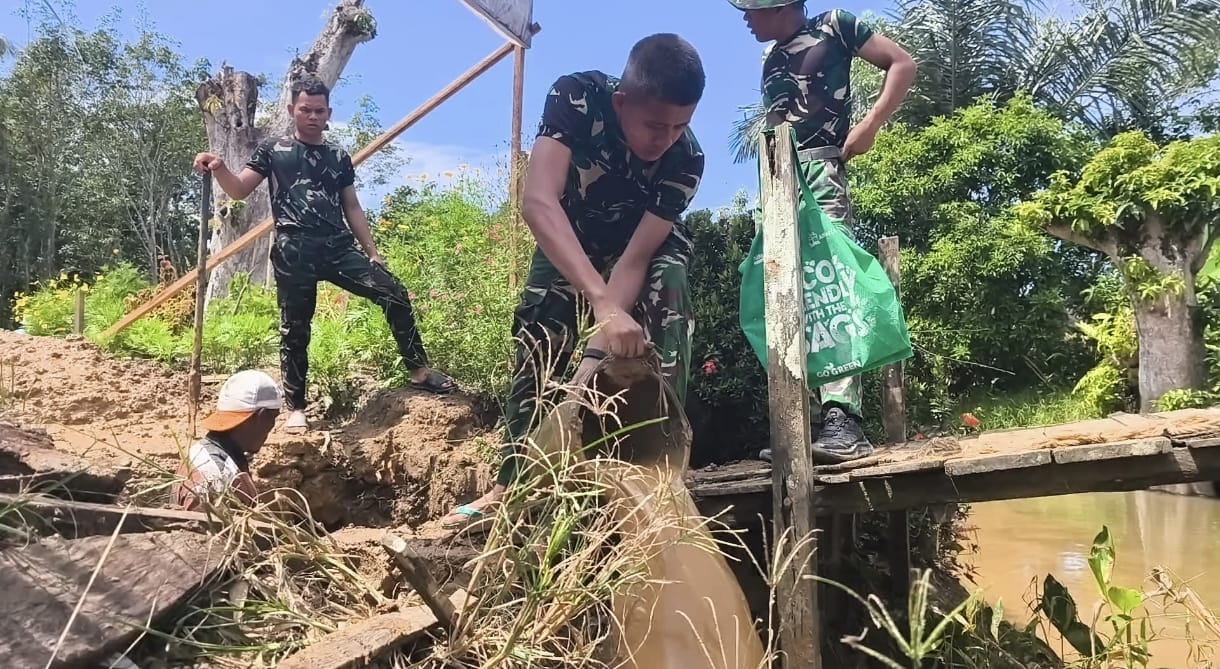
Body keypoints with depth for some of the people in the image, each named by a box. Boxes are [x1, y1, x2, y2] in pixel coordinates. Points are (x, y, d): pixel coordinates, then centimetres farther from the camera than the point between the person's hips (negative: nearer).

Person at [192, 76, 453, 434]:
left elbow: (352, 208, 20)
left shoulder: (339, 157, 19)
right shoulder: (274, 148, 10)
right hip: (294, 251, -3)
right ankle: (295, 408, 13)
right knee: (295, 330, 1)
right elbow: (239, 190, 6)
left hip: (338, 247, 3)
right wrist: (218, 169, -16)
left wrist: (372, 251, 12)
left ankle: (418, 369, -4)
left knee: (394, 293, -12)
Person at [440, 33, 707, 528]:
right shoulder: (575, 97, -36)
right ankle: (511, 483, 10)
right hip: (567, 238, 0)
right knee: (536, 351, -4)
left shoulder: (687, 159, -33)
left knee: (668, 290, -28)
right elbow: (538, 203, -47)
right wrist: (603, 306, -58)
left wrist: (598, 349, -42)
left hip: (647, 243, 0)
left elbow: (636, 258, -31)